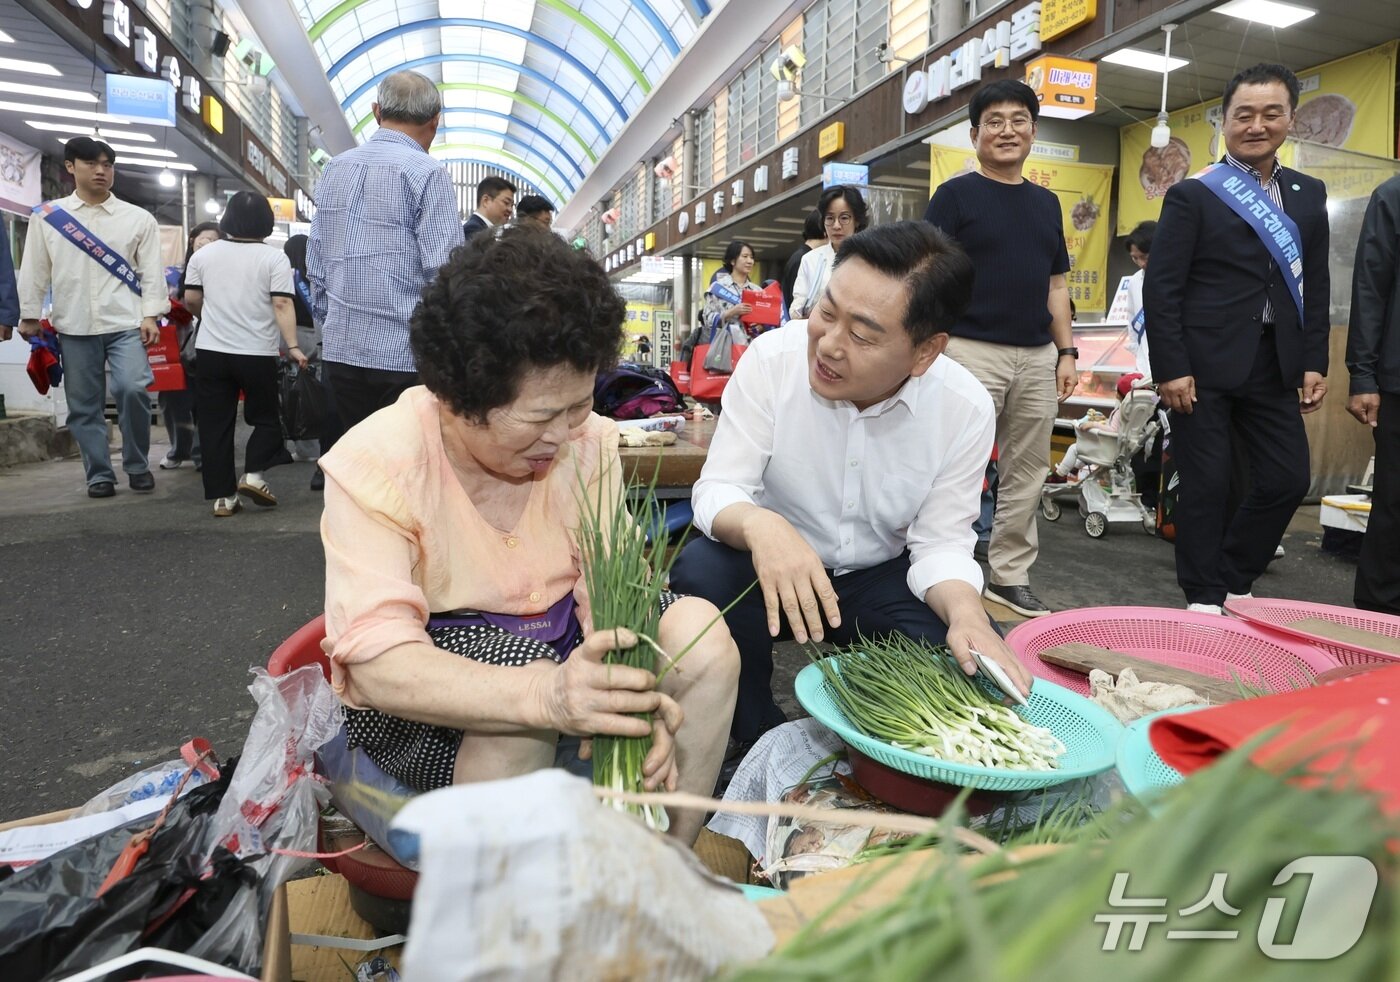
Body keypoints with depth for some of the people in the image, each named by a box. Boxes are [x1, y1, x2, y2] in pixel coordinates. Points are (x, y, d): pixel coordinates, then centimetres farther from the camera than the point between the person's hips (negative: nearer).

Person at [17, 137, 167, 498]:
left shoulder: (138, 218, 5)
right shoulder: (46, 216, 8)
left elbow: (151, 271, 2)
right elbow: (35, 270, 10)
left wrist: (150, 316, -8)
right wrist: (29, 315, 8)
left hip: (126, 324, -2)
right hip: (74, 327, 2)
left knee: (133, 389, -18)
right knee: (84, 406, 4)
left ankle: (137, 464, 2)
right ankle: (99, 474, 14)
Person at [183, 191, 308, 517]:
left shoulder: (204, 254, 6)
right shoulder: (274, 258, -5)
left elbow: (191, 300, 10)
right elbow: (282, 304, -14)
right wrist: (293, 346, -16)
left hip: (211, 352, 3)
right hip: (257, 354, -3)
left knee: (216, 425, 7)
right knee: (266, 418, 13)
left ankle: (222, 496, 6)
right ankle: (253, 474, -6)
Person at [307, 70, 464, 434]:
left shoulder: (334, 169, 12)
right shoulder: (427, 173, -9)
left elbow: (315, 266, 15)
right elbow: (447, 271, -14)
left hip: (339, 349, 6)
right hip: (404, 355, -6)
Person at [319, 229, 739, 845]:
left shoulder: (587, 441, -7)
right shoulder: (376, 465, -21)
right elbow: (377, 661, -30)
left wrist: (632, 697, -33)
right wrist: (546, 695, -47)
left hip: (553, 642, 5)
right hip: (414, 707, -4)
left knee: (699, 631, -18)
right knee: (517, 690, -36)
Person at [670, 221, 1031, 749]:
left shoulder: (967, 410, -15)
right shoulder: (771, 358, -20)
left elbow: (941, 542, -11)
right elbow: (717, 489, -19)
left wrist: (966, 610, -35)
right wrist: (759, 524, -44)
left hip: (881, 577, 1)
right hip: (773, 565, 0)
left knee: (977, 662, -24)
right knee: (701, 571, -32)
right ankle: (758, 741, -6)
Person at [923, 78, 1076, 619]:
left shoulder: (1046, 202, 18)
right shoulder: (955, 195, 1)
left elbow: (1055, 284, 19)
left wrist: (1067, 351, 11)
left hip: (1038, 356, 6)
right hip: (973, 351, -6)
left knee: (1026, 476, 9)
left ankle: (1010, 576, 21)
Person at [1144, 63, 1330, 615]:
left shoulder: (1309, 195, 15)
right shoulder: (1192, 196, -2)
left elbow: (1316, 286, 15)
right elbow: (1161, 288, -8)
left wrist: (1314, 363, 7)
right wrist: (1171, 369, -14)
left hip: (1275, 367, 6)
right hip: (1205, 366, -5)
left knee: (1288, 480, 7)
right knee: (1205, 485, 0)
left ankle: (1233, 581, 26)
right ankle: (1205, 599, 14)